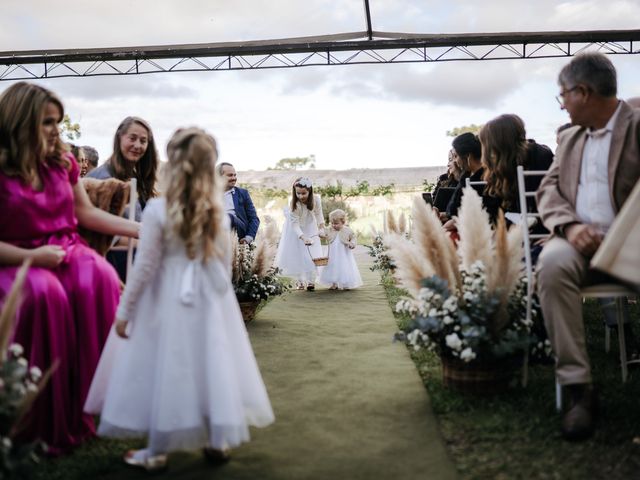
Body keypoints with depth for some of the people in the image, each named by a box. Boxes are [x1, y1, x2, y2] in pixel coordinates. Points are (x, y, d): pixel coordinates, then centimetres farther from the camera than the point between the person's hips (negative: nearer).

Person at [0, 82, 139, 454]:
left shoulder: (62, 160, 11)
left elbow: (86, 213, 17)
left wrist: (143, 230, 13)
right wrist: (31, 256, -19)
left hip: (69, 251, 5)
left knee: (101, 281, -28)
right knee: (43, 293, -36)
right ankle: (47, 425, -22)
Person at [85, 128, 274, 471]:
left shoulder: (157, 209, -15)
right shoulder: (217, 208, -4)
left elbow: (145, 267, -11)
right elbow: (225, 260, 4)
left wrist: (124, 310, -1)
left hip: (167, 300, -3)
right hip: (210, 297, 4)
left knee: (165, 369, 7)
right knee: (212, 363, 13)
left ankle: (157, 451, 20)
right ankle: (218, 440, 25)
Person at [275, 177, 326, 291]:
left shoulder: (316, 199, -26)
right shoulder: (294, 204, -34)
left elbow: (319, 214, -8)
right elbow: (295, 224, -32)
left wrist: (322, 228, -17)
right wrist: (303, 237, -44)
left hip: (310, 227, 2)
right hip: (296, 229, -2)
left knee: (312, 254, -1)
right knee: (296, 254, 0)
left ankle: (311, 280, 5)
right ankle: (299, 280, 12)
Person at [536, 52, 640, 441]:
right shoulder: (570, 138, 22)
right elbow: (549, 190, 12)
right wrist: (570, 225, -9)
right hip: (582, 240, 4)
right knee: (553, 264, -31)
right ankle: (578, 387, -27)